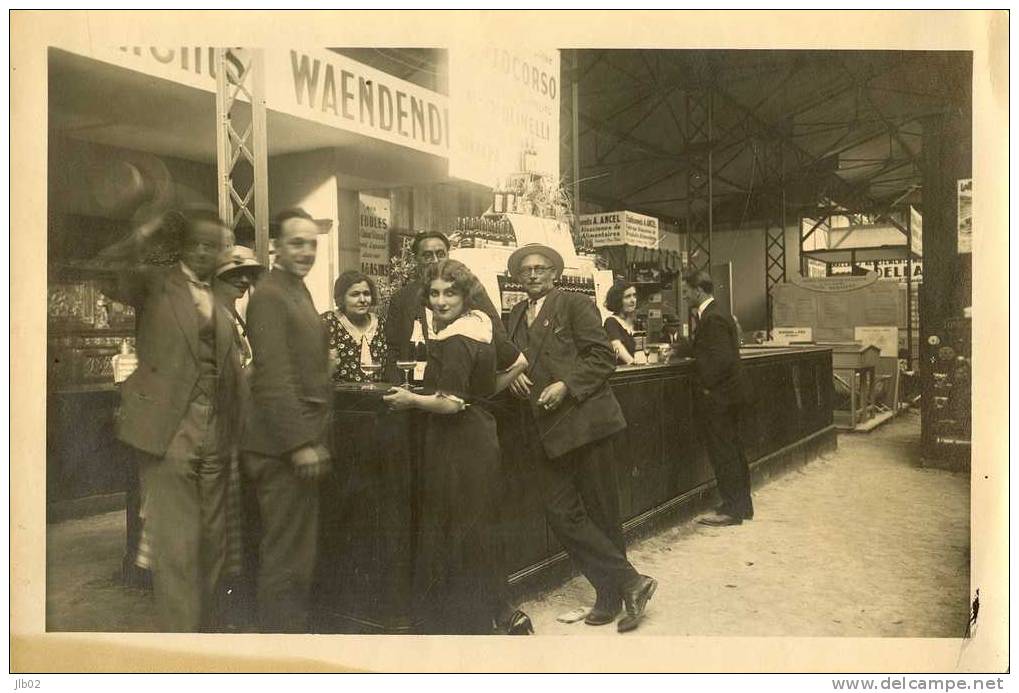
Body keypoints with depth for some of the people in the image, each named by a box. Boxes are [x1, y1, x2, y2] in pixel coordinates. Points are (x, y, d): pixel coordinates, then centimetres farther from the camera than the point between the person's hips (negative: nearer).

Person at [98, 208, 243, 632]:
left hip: (214, 439, 5)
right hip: (169, 436, -5)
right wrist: (152, 231, -14)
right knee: (176, 548, -3)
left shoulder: (221, 299, 16)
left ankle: (209, 628, 26)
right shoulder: (154, 285, 2)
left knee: (212, 544, 13)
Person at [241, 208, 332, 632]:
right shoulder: (269, 296, -14)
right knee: (287, 559, -2)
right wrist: (300, 444, -21)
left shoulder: (299, 292, 17)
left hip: (303, 443, 10)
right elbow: (273, 378, -21)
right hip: (285, 450, -10)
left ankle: (292, 627, 33)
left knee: (298, 554, 19)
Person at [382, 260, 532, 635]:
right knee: (478, 529, 18)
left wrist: (410, 400, -8)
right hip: (482, 437, 9)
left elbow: (450, 403, -22)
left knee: (457, 531, 4)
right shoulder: (481, 324, 7)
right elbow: (519, 362, 16)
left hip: (458, 447, -9)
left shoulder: (452, 341, -19)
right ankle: (500, 616, 28)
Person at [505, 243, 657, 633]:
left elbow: (602, 358, -7)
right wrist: (512, 375, 1)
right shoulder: (516, 317, 17)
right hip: (544, 429, 6)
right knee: (562, 513, 0)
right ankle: (630, 583, 9)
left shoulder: (575, 305, -1)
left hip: (583, 420, -6)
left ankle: (611, 596, 17)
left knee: (600, 512, 4)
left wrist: (566, 385, -18)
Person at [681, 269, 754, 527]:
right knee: (733, 450, 16)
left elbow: (722, 358, -26)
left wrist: (707, 386, -17)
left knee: (724, 453, -1)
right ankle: (742, 505, 27)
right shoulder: (714, 314, 12)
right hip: (730, 395, 10)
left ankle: (732, 510, 9)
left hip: (718, 397, -10)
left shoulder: (712, 318, -20)